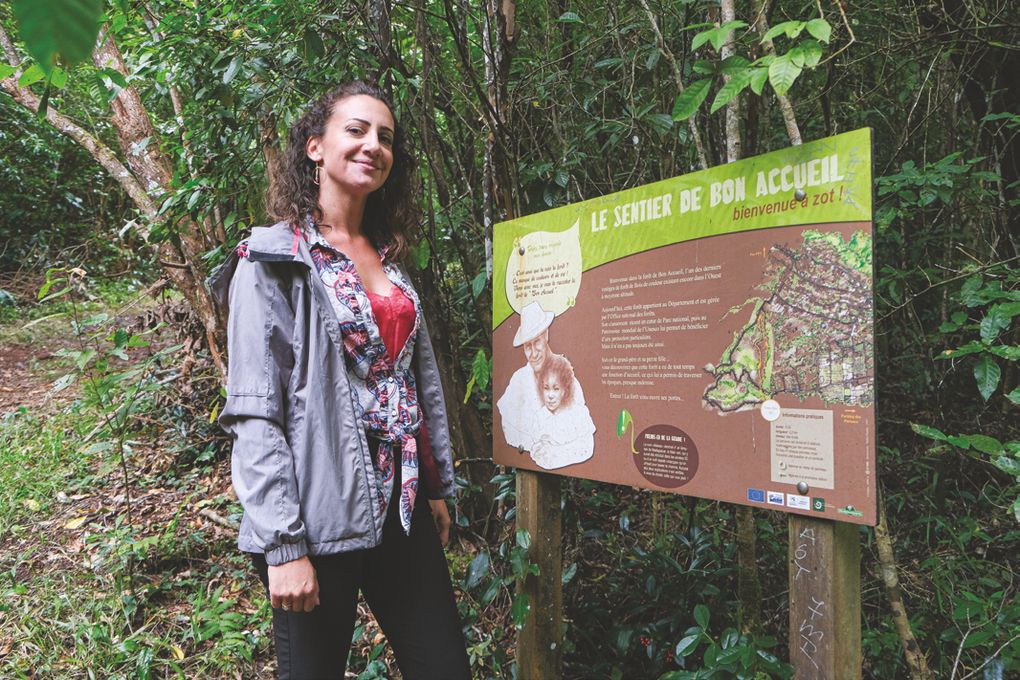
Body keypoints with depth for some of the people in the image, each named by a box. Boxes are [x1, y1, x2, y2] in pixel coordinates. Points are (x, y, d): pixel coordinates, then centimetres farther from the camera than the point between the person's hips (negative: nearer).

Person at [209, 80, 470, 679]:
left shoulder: (389, 260, 13)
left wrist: (439, 485, 14)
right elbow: (255, 413, -13)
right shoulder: (273, 261, -7)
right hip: (321, 516, -6)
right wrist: (283, 544, -17)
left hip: (403, 507, 6)